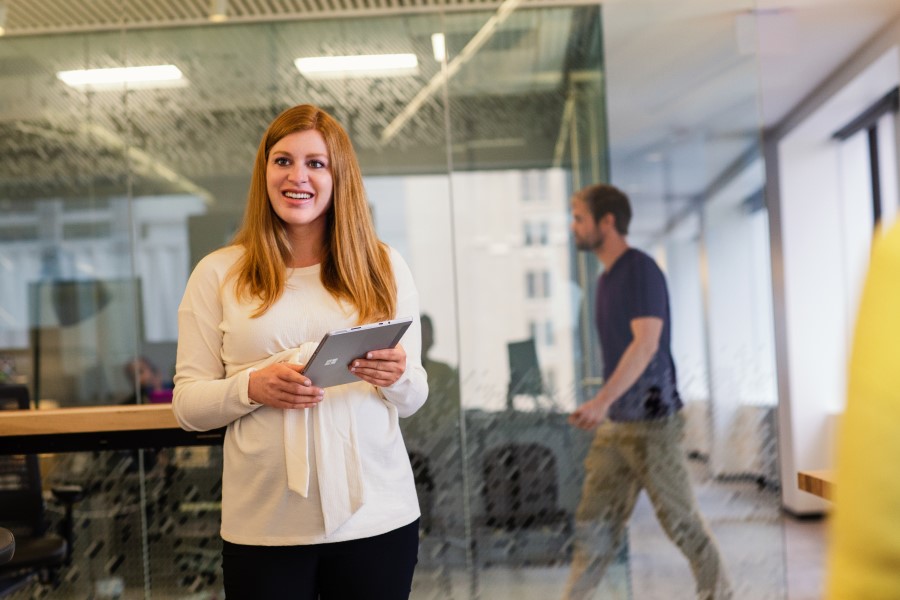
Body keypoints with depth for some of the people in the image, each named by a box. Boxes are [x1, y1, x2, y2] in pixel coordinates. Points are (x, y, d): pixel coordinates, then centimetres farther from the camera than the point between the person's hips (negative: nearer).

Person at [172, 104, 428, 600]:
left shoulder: (384, 268, 6)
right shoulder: (218, 274, 3)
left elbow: (413, 399, 9)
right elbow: (187, 405, 2)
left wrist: (396, 378, -13)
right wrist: (252, 387, -17)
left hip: (375, 516, 1)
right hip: (264, 526, -1)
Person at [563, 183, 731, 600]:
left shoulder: (641, 270, -12)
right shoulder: (606, 278, 14)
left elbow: (646, 343, -22)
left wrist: (603, 400, -31)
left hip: (650, 421, -8)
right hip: (615, 425, 8)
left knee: (680, 522, 2)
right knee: (593, 525, 5)